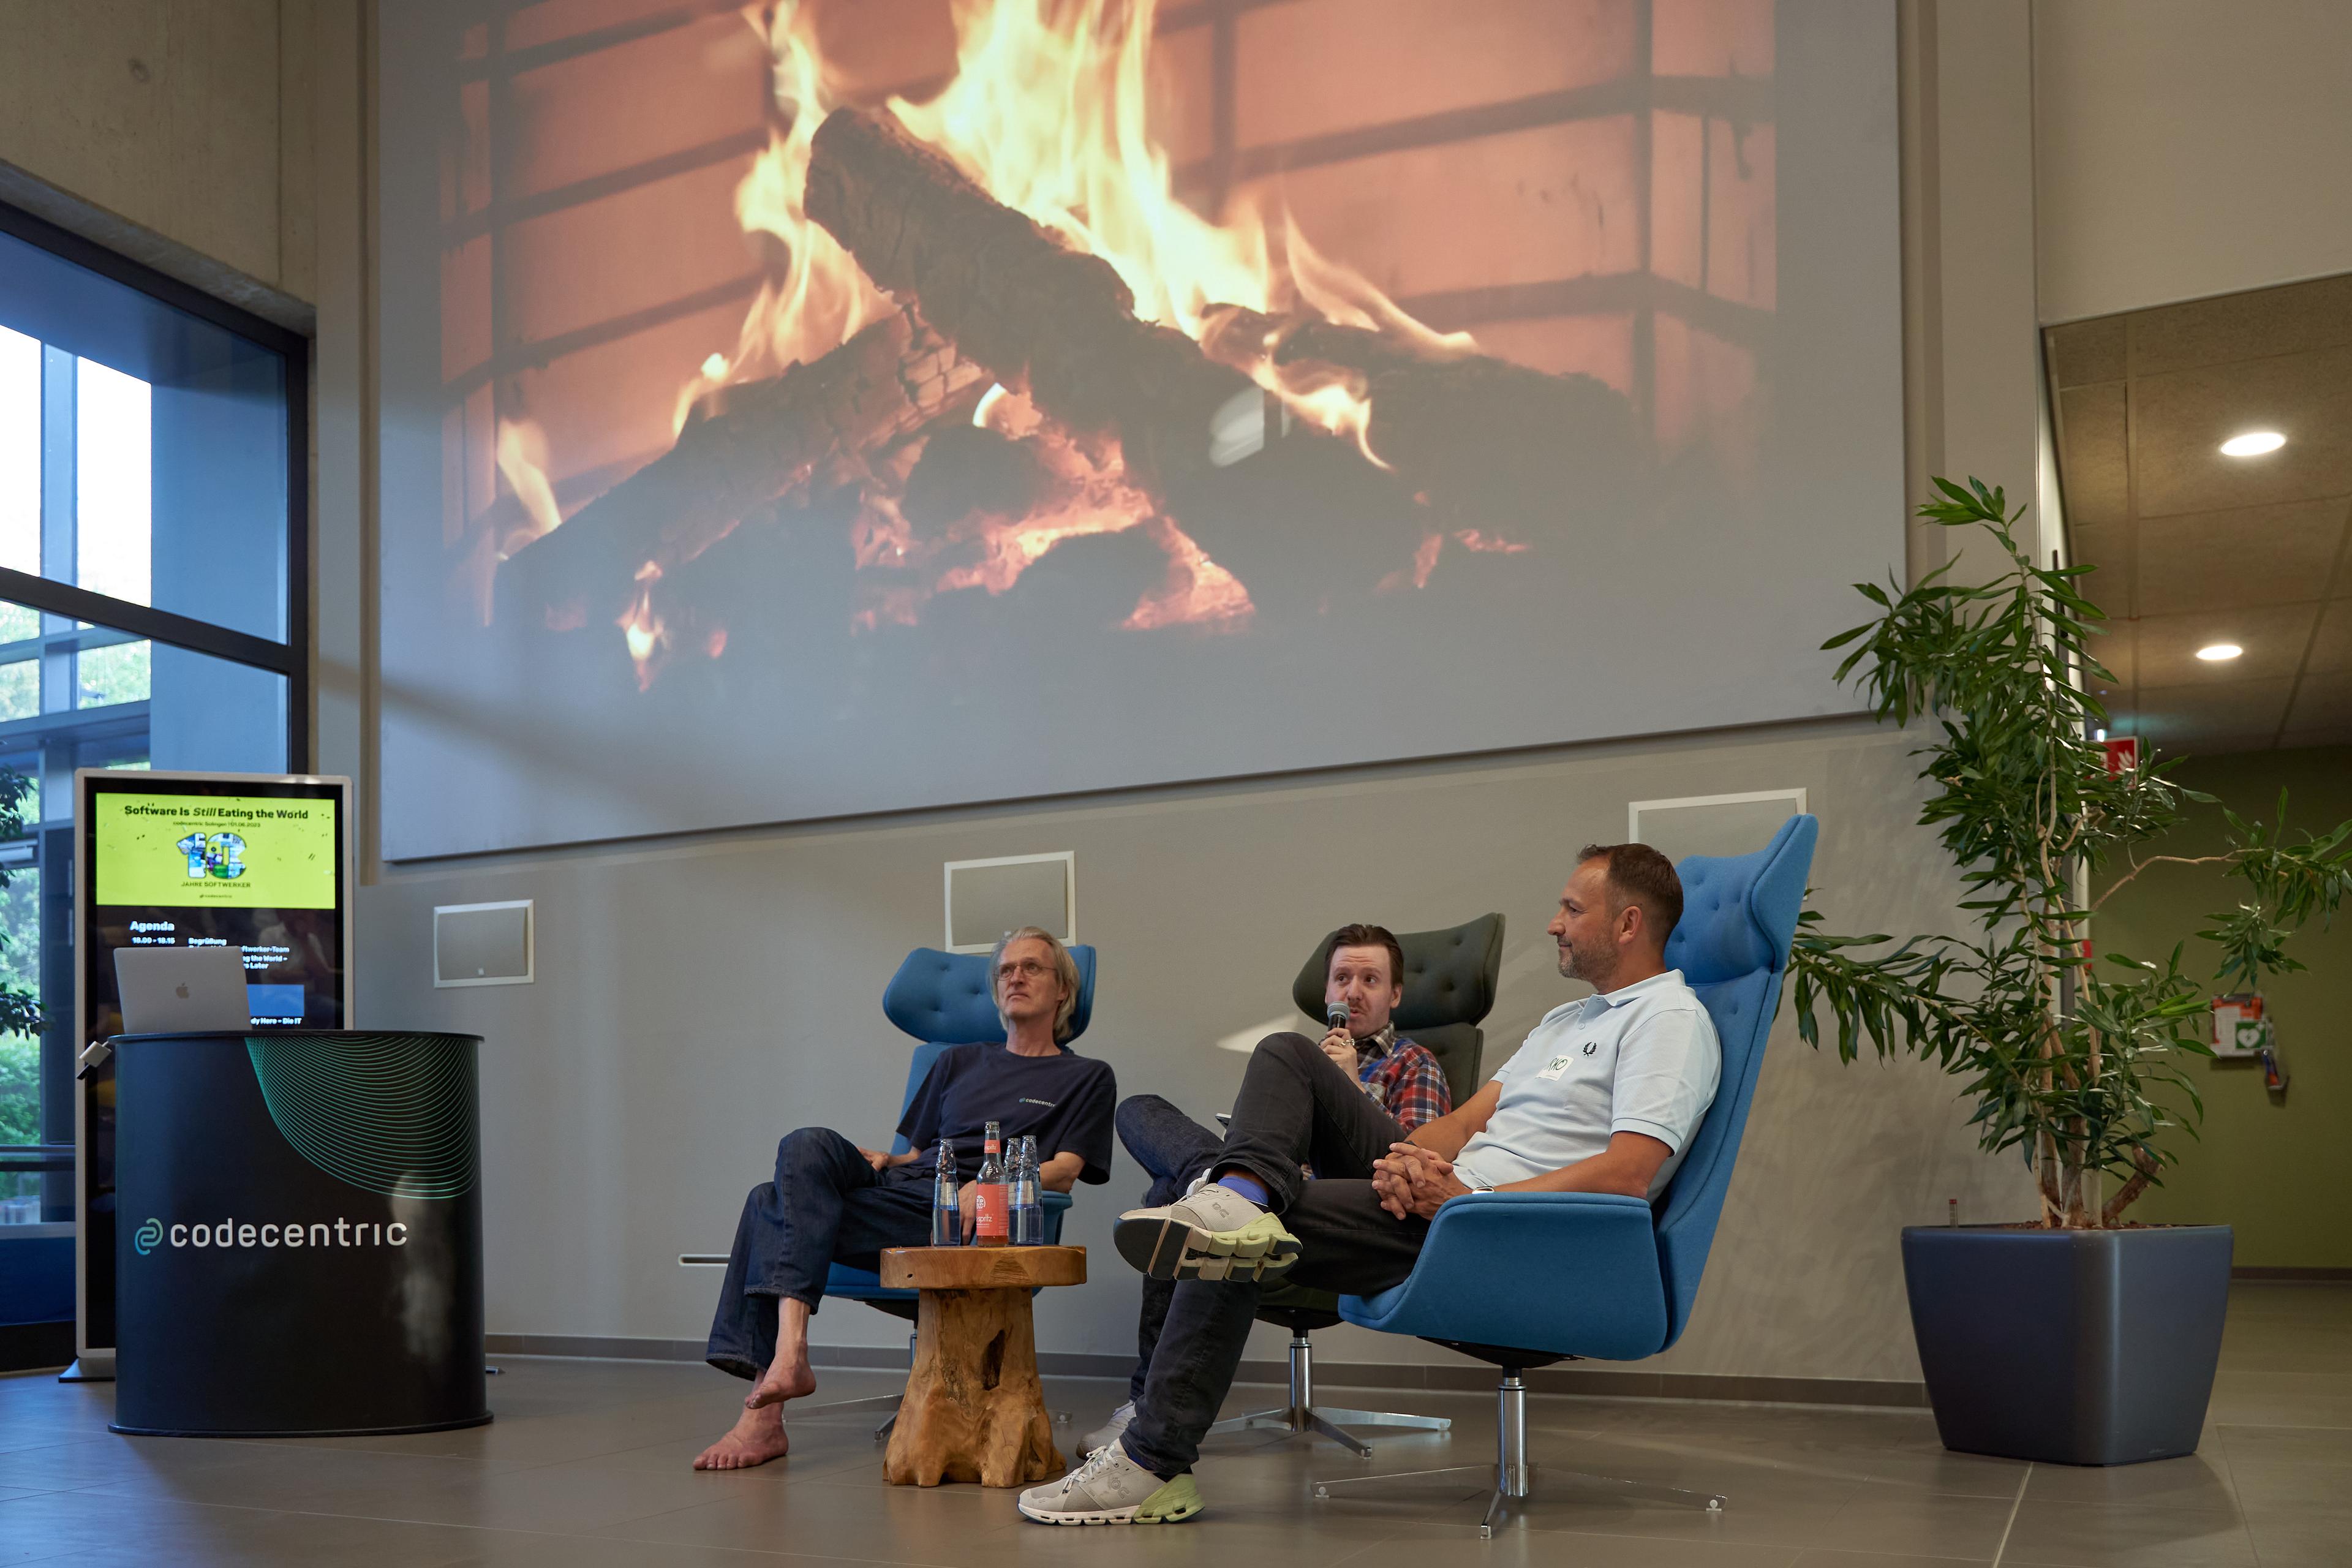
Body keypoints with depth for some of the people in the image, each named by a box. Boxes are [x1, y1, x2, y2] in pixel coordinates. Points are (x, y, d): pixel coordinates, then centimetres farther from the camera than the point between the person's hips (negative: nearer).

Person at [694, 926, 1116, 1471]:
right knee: (809, 1145, -28)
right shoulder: (959, 1062, 33)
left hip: (955, 1218, -5)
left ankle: (763, 1415, -32)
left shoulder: (1087, 1077, 17)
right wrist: (885, 1162, 5)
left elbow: (1064, 1173, 3)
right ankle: (787, 1353, -37)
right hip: (905, 1184, 5)